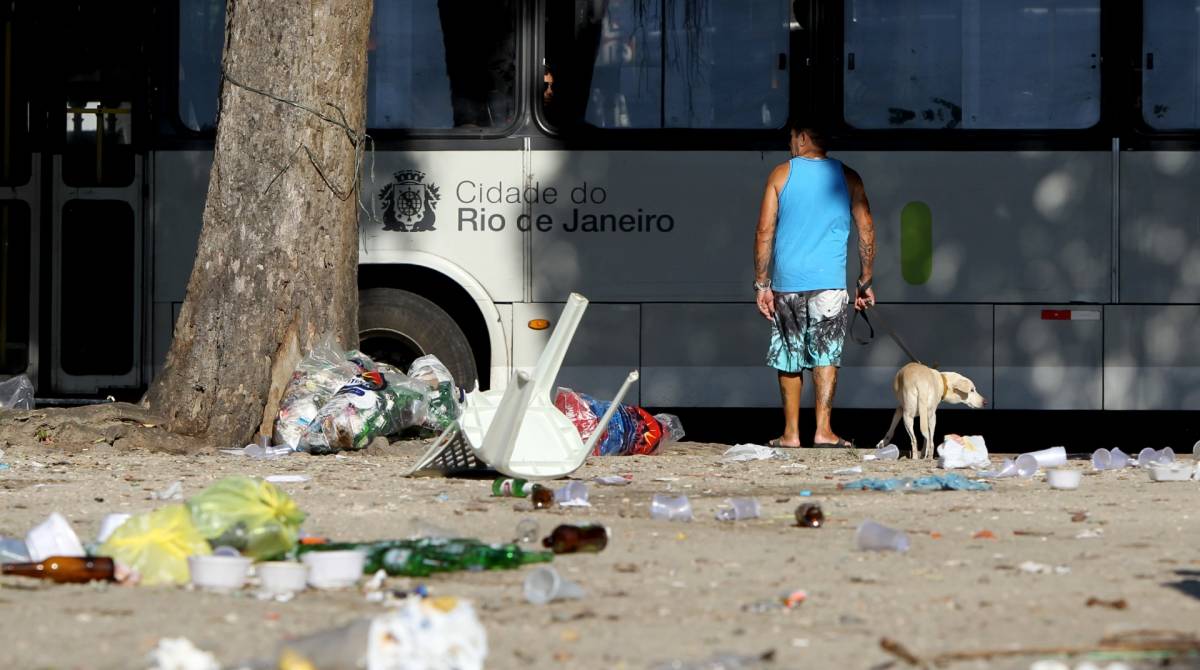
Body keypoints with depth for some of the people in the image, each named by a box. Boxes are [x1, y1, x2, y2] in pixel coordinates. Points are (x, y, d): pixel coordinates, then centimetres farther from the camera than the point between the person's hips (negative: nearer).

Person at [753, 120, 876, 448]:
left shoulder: (781, 174, 1)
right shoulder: (847, 177, 3)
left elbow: (764, 232, -2)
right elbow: (867, 230, 3)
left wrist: (762, 284, 2)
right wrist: (865, 282, 10)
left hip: (787, 282, 0)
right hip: (830, 282, 0)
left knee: (788, 359, 9)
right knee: (826, 356, 3)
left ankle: (791, 433, 11)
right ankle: (823, 430, -5)